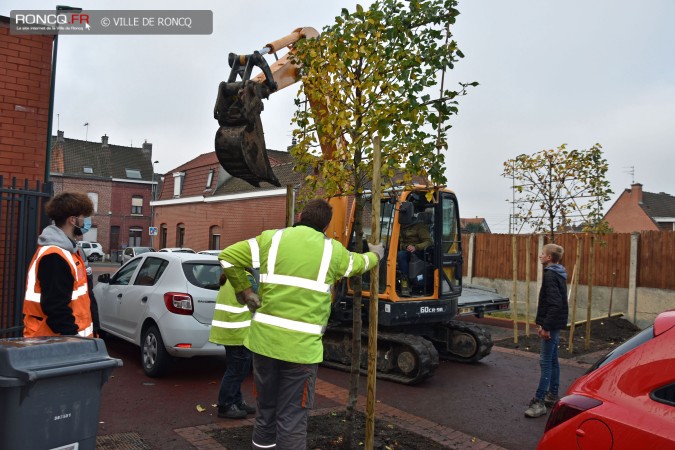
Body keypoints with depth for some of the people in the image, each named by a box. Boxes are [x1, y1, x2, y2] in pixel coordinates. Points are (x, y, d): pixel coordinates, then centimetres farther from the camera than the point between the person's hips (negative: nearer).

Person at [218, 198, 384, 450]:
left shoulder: (271, 239, 5)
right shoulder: (333, 250, 4)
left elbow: (227, 257, 4)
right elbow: (359, 264, 25)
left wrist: (244, 292, 11)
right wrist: (375, 255, 46)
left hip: (265, 338, 3)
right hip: (301, 345, -2)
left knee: (265, 412, 18)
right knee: (292, 418, 6)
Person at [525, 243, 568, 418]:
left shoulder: (550, 275, -17)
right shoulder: (558, 274, 13)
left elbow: (555, 303, -24)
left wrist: (546, 326, -21)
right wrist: (543, 323, 17)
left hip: (552, 324, -10)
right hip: (555, 324, 10)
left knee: (546, 361, -8)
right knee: (552, 360, 16)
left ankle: (539, 402, -6)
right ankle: (552, 396, 27)